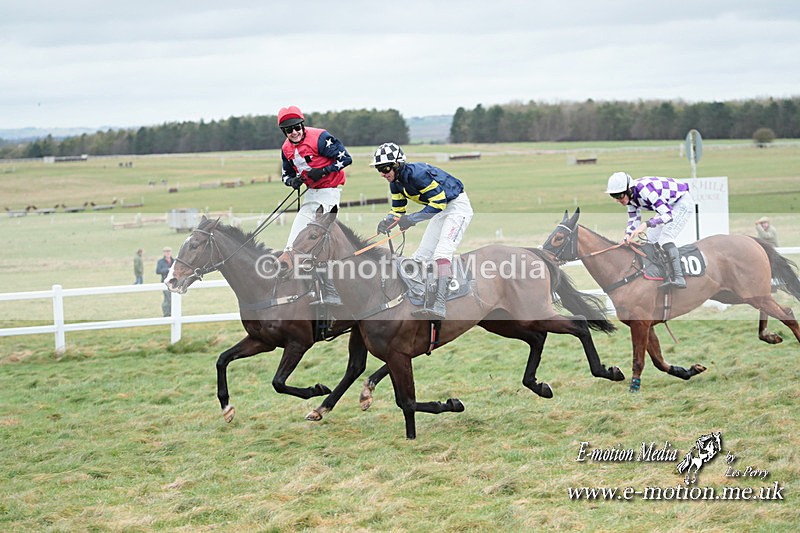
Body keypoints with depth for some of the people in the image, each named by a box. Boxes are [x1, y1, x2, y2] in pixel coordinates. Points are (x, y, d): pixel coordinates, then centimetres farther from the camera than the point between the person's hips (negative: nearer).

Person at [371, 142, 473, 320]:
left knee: (442, 252, -25)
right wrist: (387, 221, -14)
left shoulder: (417, 173, -28)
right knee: (420, 257, 6)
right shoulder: (395, 183, 0)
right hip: (441, 211, 10)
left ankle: (439, 307, -35)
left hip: (457, 206, -10)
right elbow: (398, 211, 8)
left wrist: (413, 218, -32)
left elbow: (439, 203, -28)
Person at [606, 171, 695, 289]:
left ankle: (678, 278, -33)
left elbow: (668, 215, -38)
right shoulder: (631, 196, -8)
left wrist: (646, 225, -49)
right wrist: (627, 238, -17)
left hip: (684, 202, -10)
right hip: (669, 206, 10)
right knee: (651, 239, 6)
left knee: (664, 238, -24)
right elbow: (633, 221, 1)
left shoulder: (644, 190, -35)